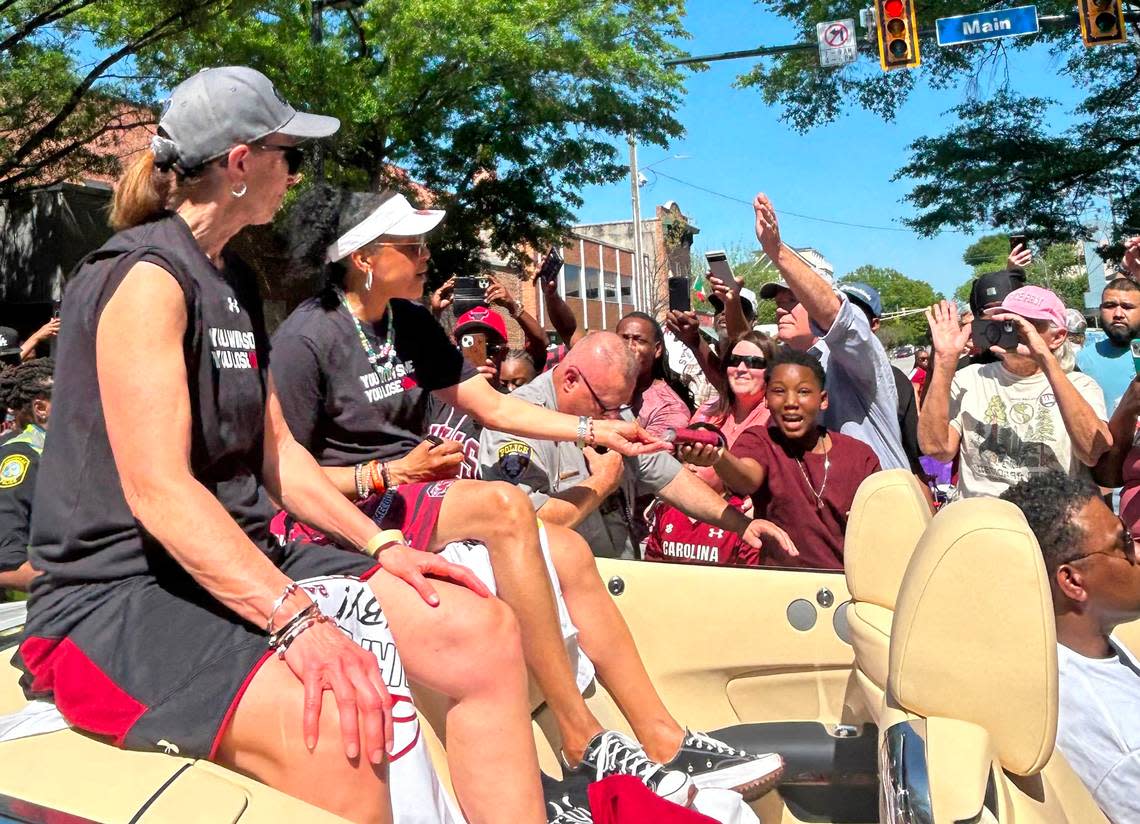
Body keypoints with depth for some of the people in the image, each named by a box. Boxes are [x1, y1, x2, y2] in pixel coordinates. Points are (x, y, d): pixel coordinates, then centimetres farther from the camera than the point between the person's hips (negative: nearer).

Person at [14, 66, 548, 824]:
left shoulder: (235, 280, 15)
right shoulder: (146, 277, -13)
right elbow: (159, 490, -24)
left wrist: (381, 545, 4)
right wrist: (298, 618, -34)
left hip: (241, 563, 9)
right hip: (120, 596, -8)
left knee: (483, 632, -8)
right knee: (335, 723, -37)